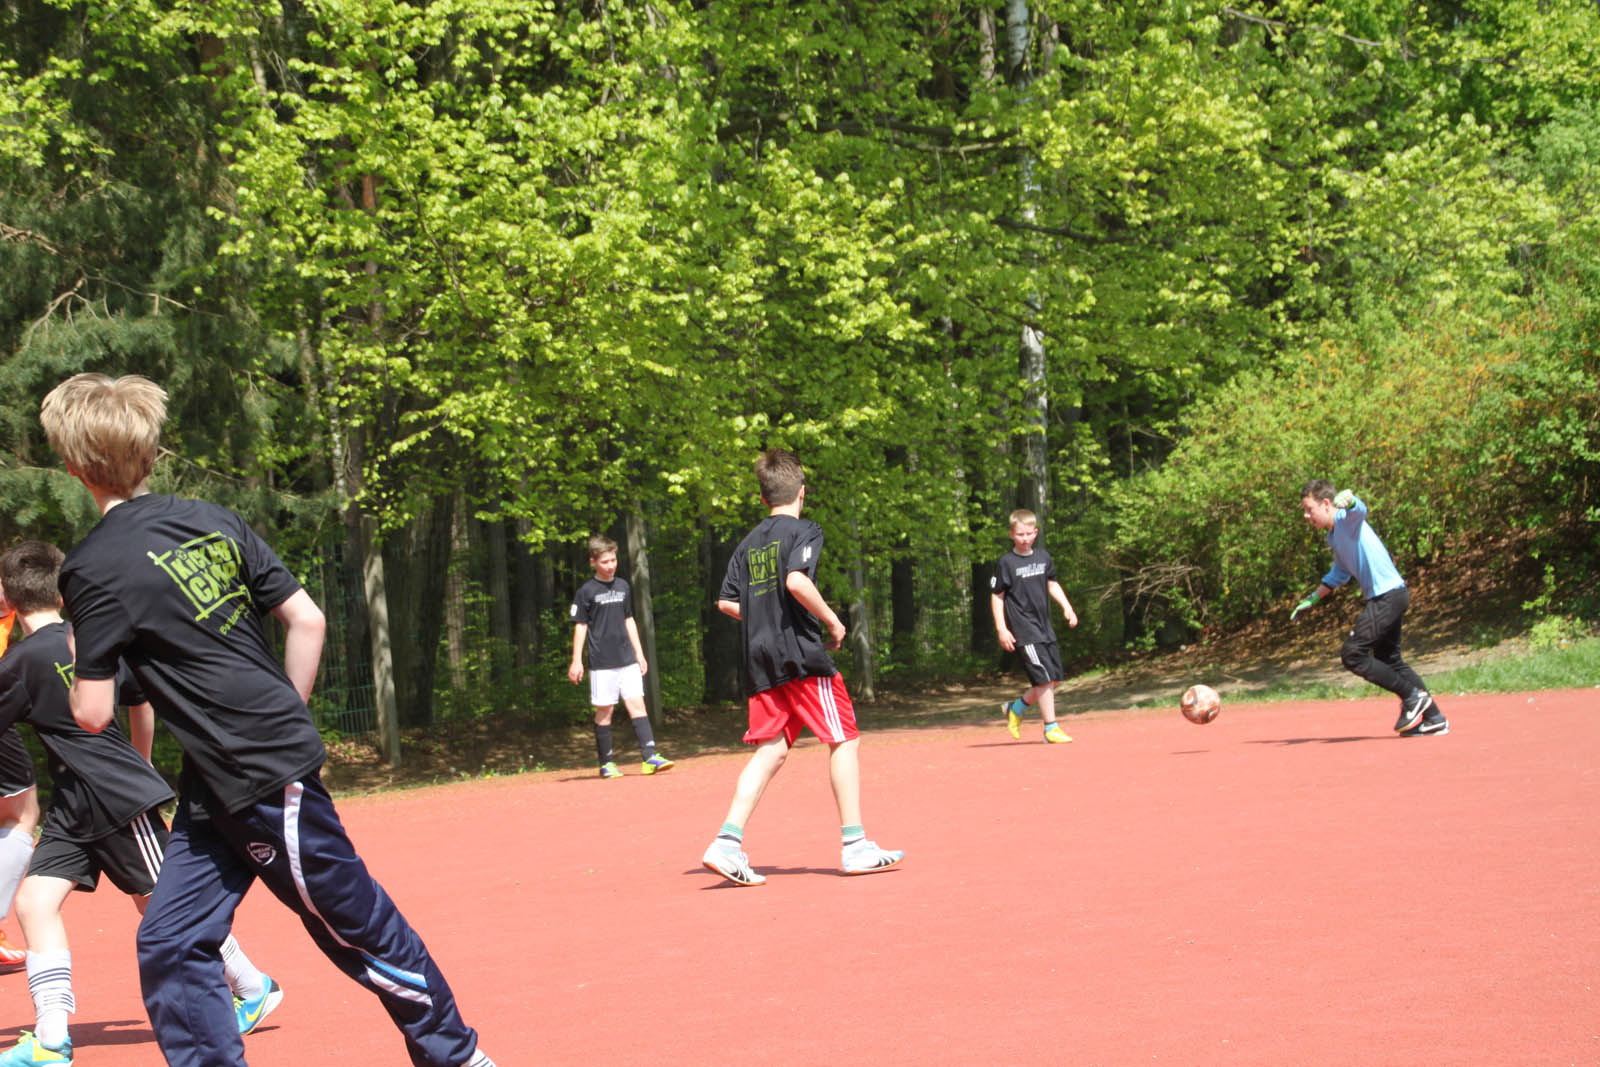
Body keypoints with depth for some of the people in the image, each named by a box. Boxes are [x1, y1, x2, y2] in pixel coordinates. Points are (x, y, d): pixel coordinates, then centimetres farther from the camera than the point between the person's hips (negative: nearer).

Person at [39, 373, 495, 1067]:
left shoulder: (94, 568, -13)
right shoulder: (213, 521, 7)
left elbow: (93, 715, -11)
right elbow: (307, 620, 7)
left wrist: (79, 666, 9)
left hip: (267, 780, -8)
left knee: (358, 930, 6)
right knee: (168, 946, 7)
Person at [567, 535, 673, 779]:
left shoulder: (623, 586, 12)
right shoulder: (587, 591, -3)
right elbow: (580, 627, -2)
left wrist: (639, 653, 17)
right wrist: (576, 661, -7)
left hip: (627, 659, 4)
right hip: (602, 662, -4)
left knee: (636, 703, -6)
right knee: (604, 710, 0)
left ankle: (649, 756, -12)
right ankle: (606, 763, 8)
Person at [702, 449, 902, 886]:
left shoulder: (749, 542, 15)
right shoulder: (803, 530, -4)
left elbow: (727, 601, 12)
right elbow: (796, 581, -21)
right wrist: (832, 620, -10)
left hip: (760, 660, 7)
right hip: (802, 654, -7)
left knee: (771, 749, 8)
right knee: (844, 740, 1)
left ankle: (728, 841, -5)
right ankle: (854, 845, -1)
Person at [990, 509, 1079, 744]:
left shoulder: (1043, 557, 9)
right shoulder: (1006, 563, -8)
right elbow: (996, 596, -5)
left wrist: (1067, 608, 11)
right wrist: (1001, 629, -11)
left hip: (1045, 626, 7)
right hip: (1024, 630, -7)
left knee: (1054, 678, 8)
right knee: (1044, 678, -12)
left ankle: (1016, 708, 25)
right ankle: (1051, 728, -4)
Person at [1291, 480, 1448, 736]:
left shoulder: (1347, 519, -11)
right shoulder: (1333, 536, 18)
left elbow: (1359, 510, -37)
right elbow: (1339, 574, 33)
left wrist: (1349, 501, -59)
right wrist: (1312, 599, 32)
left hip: (1388, 595, -11)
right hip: (1389, 598, 11)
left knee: (1352, 654, -11)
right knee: (1387, 660, 15)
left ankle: (1413, 696, -4)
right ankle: (1434, 717, 18)